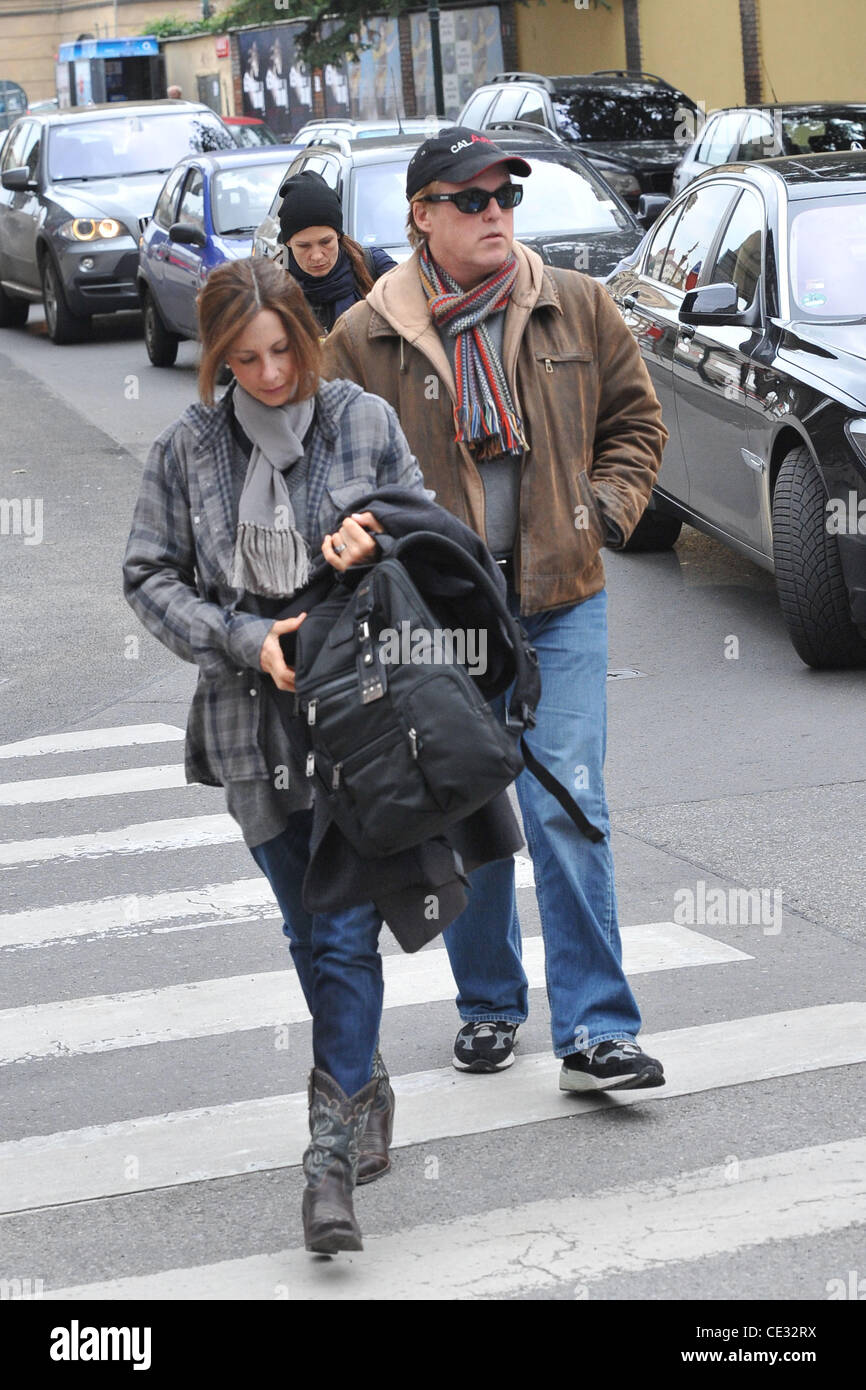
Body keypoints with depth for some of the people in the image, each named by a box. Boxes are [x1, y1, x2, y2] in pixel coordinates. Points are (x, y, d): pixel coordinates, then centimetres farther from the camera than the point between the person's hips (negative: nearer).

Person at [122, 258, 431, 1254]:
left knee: (346, 934, -8)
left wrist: (374, 544, -14)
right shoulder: (187, 450, 1)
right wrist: (243, 638, -11)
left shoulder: (365, 422, -1)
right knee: (309, 933, 13)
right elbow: (149, 580, 4)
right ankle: (364, 1089, 34)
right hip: (254, 723, 2)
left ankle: (334, 1151, -5)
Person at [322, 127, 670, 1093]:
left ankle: (596, 1032, -7)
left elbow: (634, 417, 14)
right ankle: (488, 1006, 27)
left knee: (569, 810, -8)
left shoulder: (576, 308, 3)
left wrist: (607, 508, 1)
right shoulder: (364, 339, -2)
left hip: (561, 601, 0)